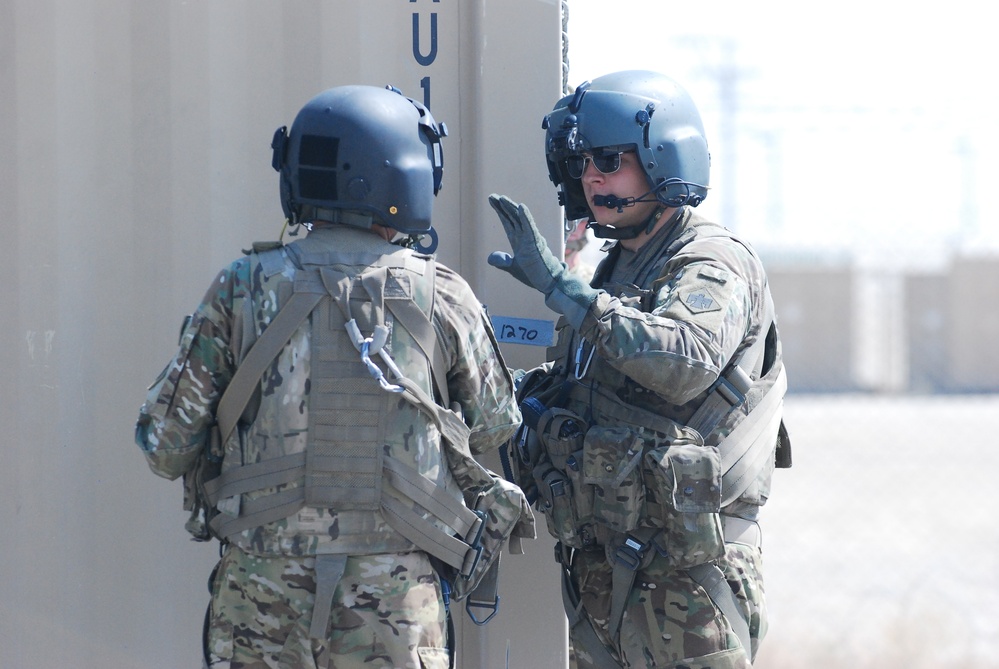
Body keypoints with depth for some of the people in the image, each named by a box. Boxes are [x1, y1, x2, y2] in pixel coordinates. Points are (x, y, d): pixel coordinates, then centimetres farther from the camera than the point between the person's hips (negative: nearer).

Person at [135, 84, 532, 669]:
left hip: (262, 595, 1)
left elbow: (167, 445, -1)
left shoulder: (243, 291, -2)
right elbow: (494, 427, 11)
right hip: (395, 597, -1)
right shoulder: (442, 297, -2)